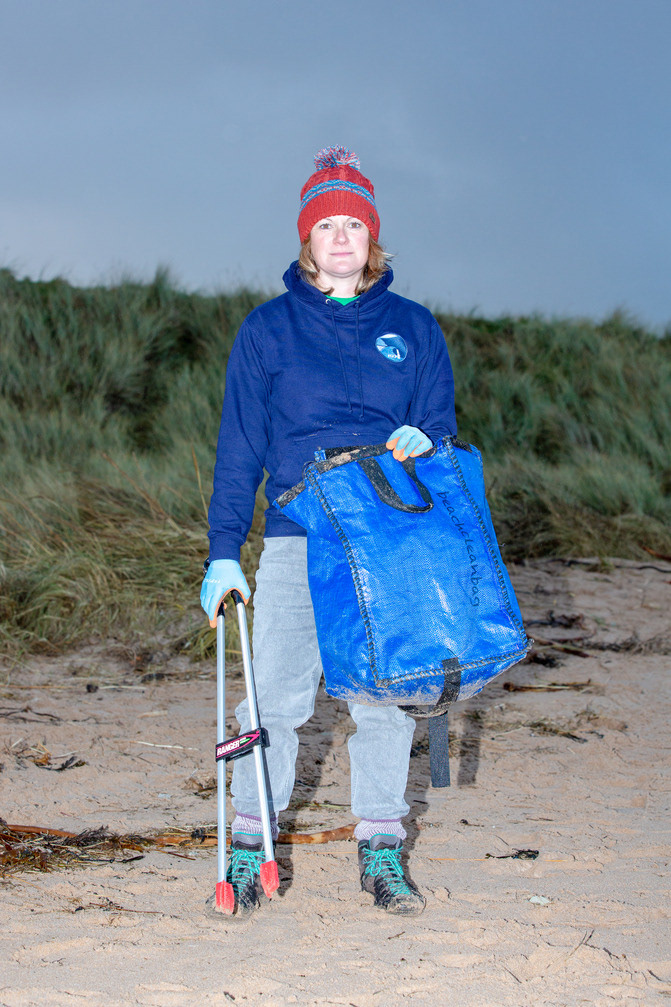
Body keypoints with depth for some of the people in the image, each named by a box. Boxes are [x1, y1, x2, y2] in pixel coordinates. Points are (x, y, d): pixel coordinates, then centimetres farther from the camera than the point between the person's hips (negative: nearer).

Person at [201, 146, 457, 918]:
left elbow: (440, 422, 14)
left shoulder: (413, 328, 11)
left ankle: (381, 853, 10)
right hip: (296, 539, -1)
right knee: (278, 695, -6)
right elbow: (240, 446, 6)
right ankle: (249, 846, 5)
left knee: (384, 696, 1)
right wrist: (223, 552, 0)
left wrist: (420, 440, -11)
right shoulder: (268, 330, 7)